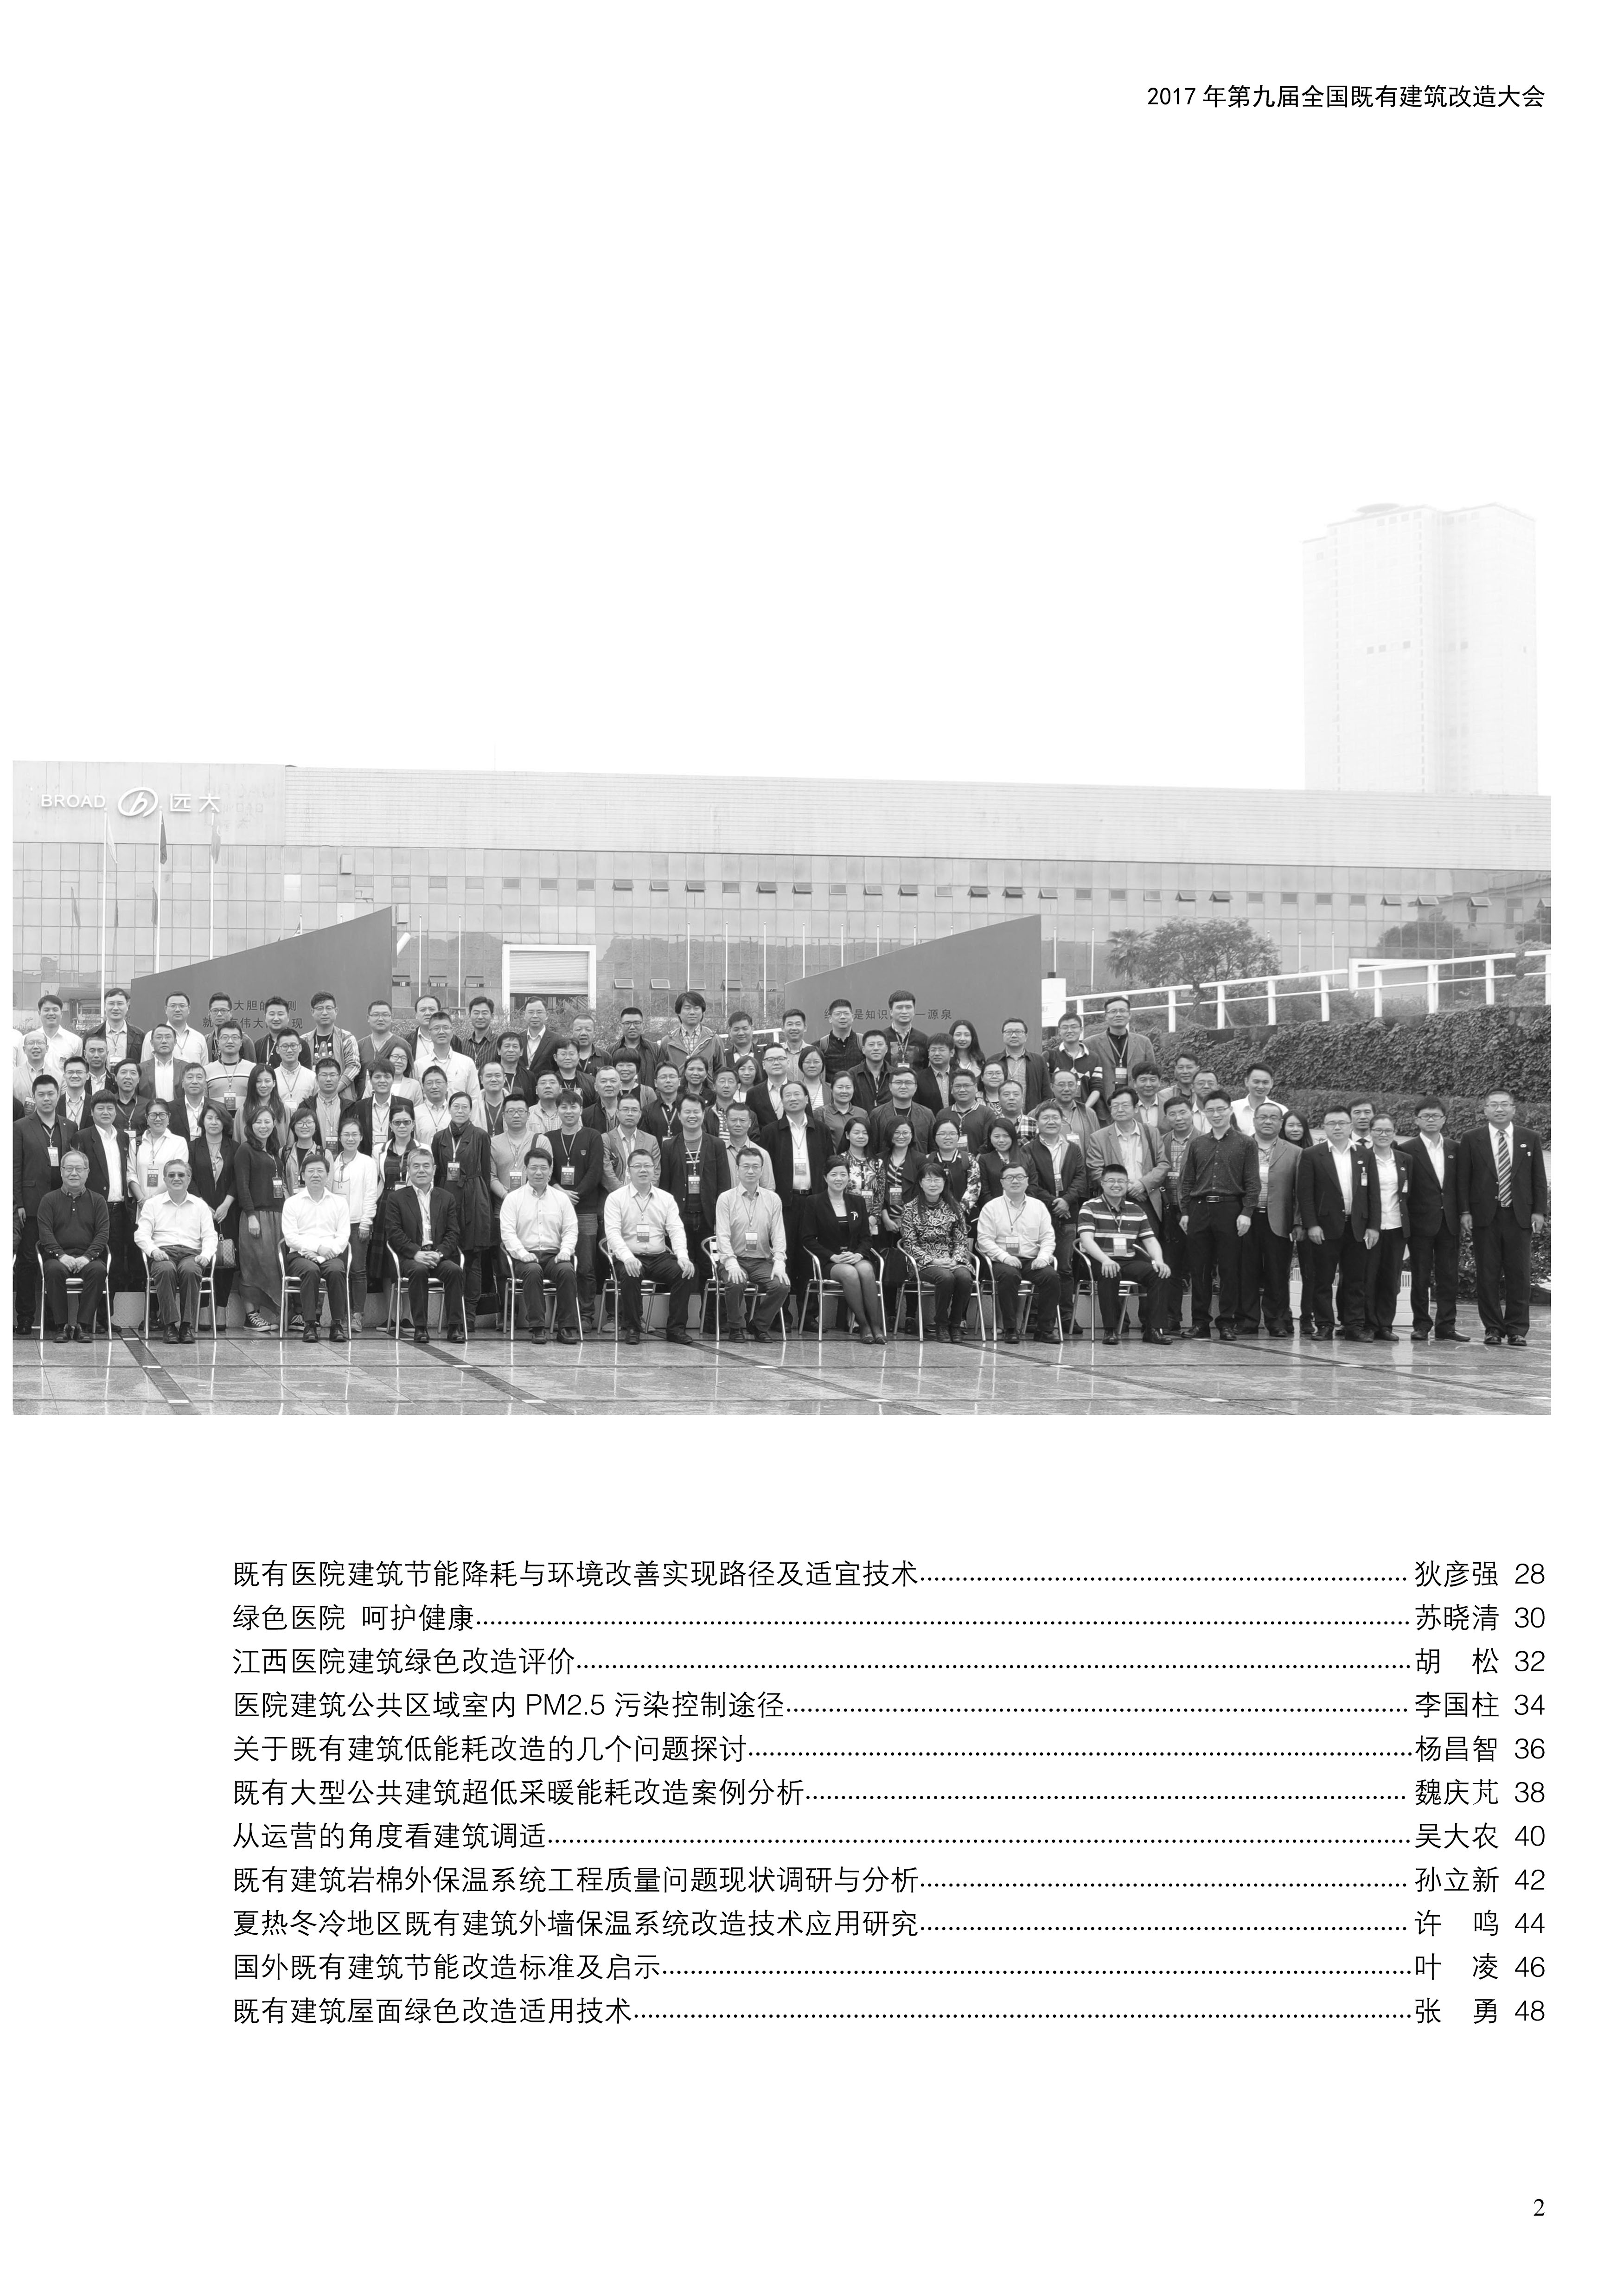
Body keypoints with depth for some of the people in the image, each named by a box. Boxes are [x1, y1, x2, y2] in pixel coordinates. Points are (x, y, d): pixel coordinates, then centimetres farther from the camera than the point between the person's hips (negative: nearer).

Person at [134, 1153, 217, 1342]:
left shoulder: (200, 1206, 20)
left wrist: (206, 1255, -9)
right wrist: (153, 1250, -14)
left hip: (191, 1254, 1)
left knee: (191, 1270, -36)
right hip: (162, 1254, -1)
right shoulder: (153, 1204, 17)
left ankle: (188, 1325, -33)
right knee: (166, 1270, -37)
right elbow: (141, 1234, 7)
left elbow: (209, 1237, 12)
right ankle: (170, 1325, -34)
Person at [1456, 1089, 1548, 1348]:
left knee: (1520, 1275, -1)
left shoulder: (1530, 1139, 9)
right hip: (1485, 1217, -1)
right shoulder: (1472, 1140, 5)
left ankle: (1517, 1330, 5)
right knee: (1488, 1275, 0)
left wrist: (1539, 1211, -1)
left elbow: (1539, 1179, 9)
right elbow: (1463, 1179, 4)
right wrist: (1465, 1212, -5)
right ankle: (1493, 1329, 7)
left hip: (1520, 1217, 1)